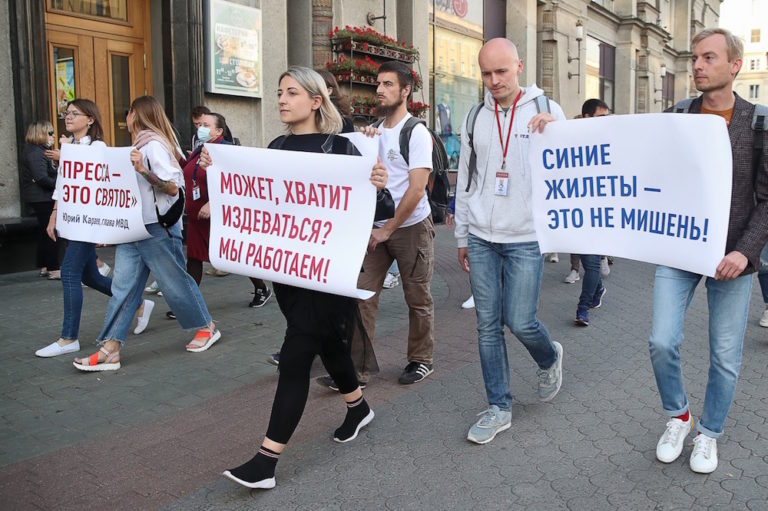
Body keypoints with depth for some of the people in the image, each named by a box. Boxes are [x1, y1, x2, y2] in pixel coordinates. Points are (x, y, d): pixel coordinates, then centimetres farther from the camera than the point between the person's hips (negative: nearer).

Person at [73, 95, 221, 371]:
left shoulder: (155, 145, -12)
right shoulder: (139, 145, 15)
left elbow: (172, 188, -19)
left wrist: (143, 170, -28)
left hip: (158, 227, -9)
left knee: (176, 282, 4)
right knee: (122, 287, 3)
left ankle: (207, 328, 24)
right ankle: (109, 351, 4)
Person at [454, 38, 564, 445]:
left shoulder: (546, 110, 1)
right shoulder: (476, 117, 9)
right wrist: (461, 236, 13)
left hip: (525, 239, -3)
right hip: (481, 238, 3)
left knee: (520, 322, -4)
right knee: (488, 325, 5)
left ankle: (550, 358, 32)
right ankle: (499, 408, 19)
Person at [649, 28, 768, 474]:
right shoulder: (674, 119, 3)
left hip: (732, 256, -1)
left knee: (725, 357, 8)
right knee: (663, 342, -4)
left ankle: (709, 434, 30)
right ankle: (678, 417, 23)